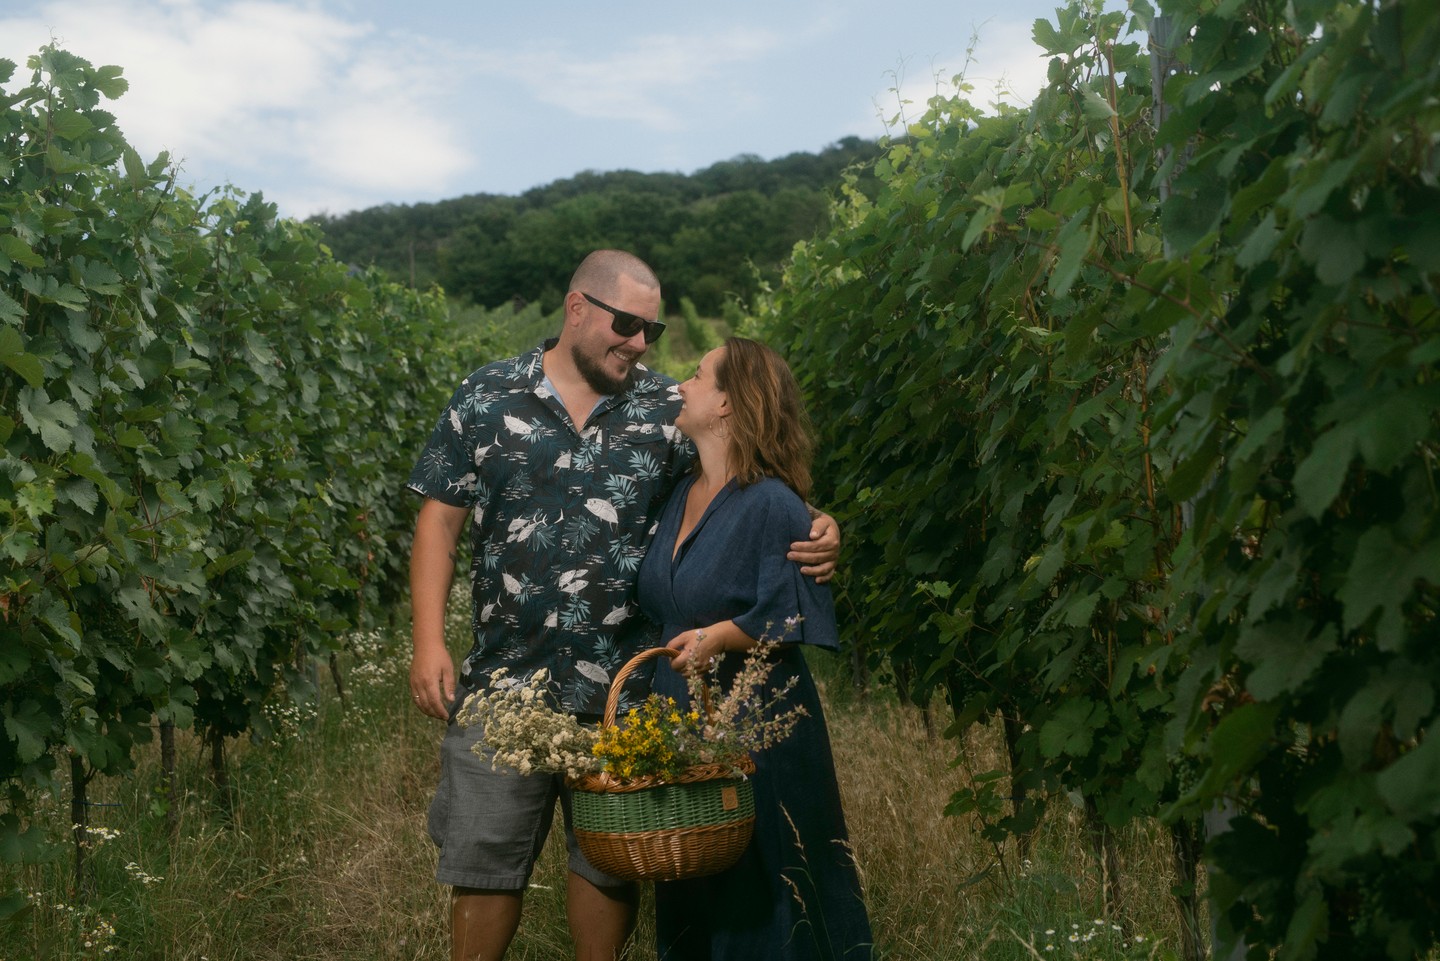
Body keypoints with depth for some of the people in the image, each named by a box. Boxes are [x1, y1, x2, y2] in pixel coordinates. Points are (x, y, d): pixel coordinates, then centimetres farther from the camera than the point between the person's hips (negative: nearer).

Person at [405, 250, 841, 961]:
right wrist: (428, 642, -6)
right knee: (483, 859, 9)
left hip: (624, 689, 1)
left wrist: (814, 535, -18)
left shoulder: (669, 410, 2)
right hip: (505, 682, -1)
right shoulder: (485, 398, 1)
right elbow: (440, 522, 2)